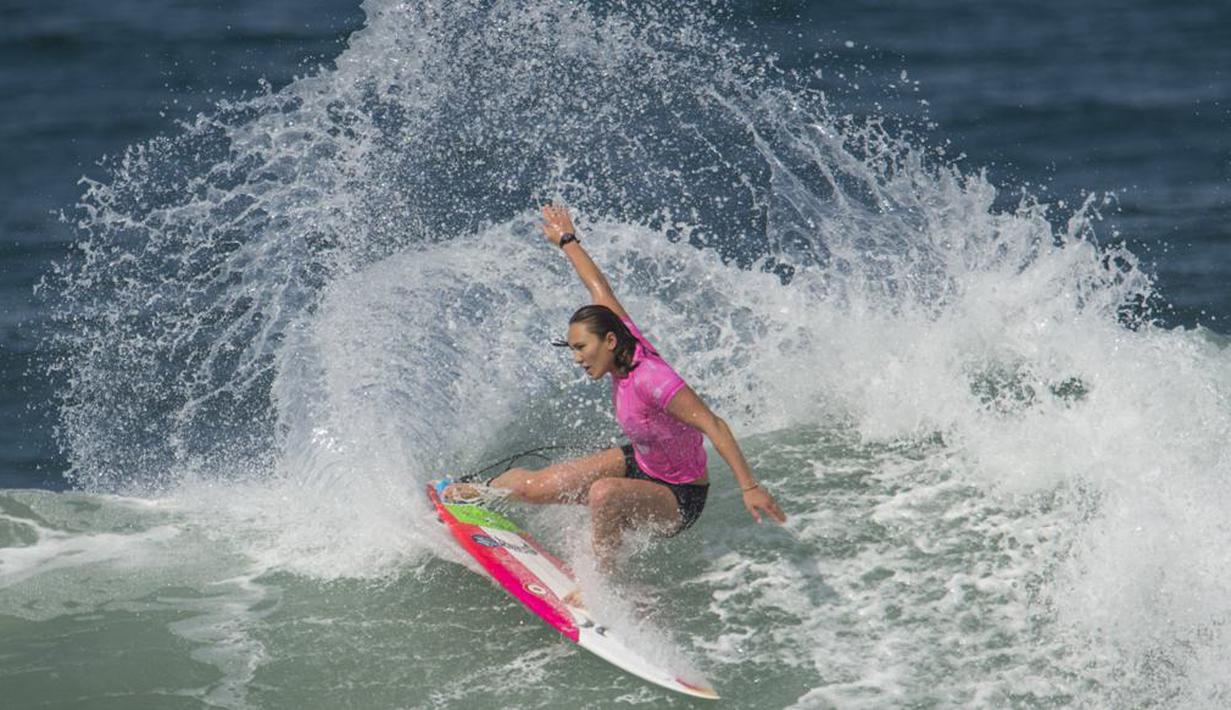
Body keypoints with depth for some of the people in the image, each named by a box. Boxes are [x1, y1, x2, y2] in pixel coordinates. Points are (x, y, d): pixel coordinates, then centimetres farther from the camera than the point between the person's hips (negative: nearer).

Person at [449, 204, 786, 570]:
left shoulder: (651, 379, -34)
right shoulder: (628, 345, -12)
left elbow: (714, 426, -36)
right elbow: (600, 291, 5)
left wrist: (749, 488, -42)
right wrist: (567, 241, 20)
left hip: (678, 500, -8)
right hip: (638, 464, 8)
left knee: (604, 493, -39)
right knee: (532, 487, 8)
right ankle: (482, 492, 41)